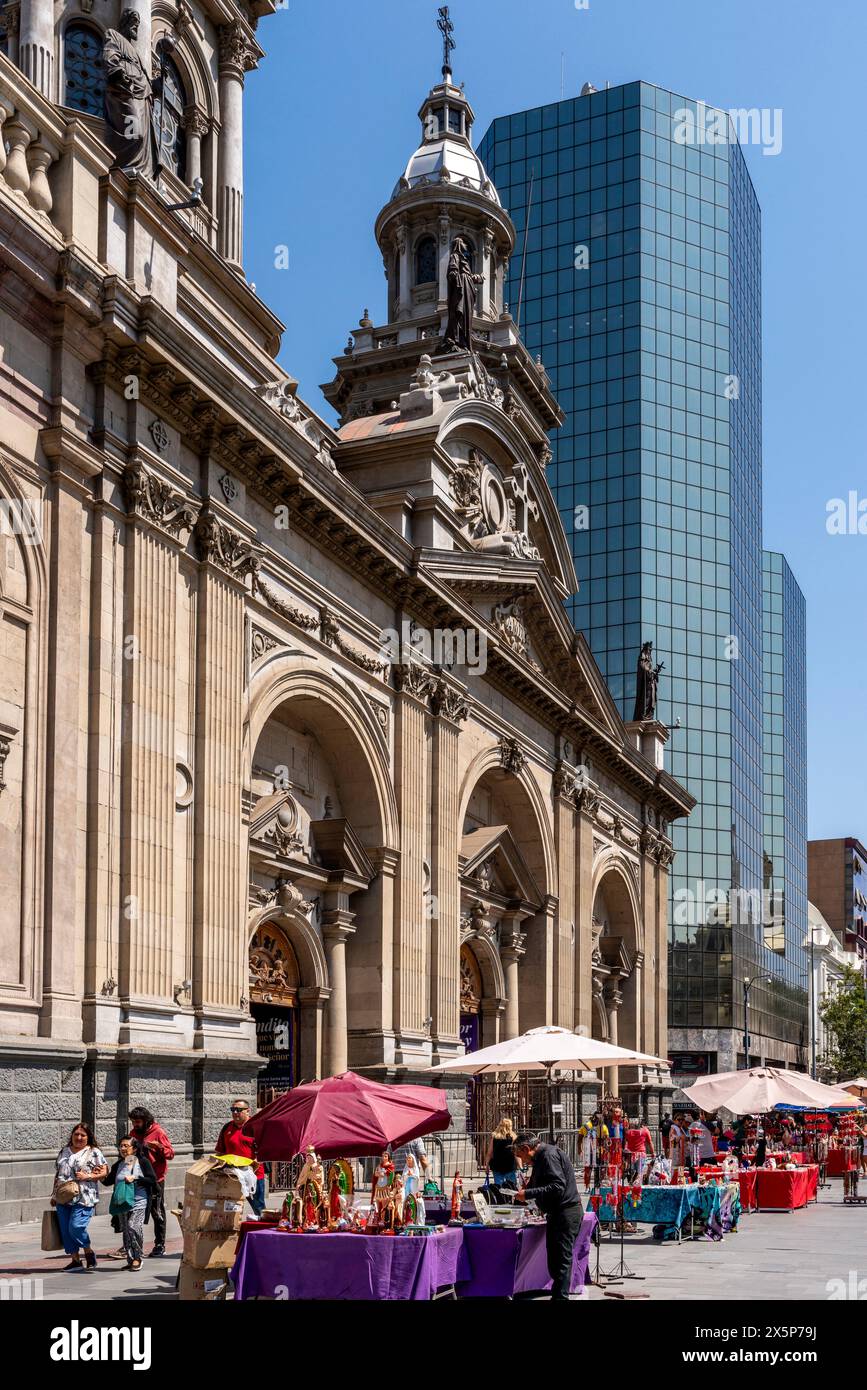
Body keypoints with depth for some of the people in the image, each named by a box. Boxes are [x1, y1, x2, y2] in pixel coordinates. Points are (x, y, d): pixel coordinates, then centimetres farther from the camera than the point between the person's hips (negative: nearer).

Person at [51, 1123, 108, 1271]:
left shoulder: (94, 1152, 2)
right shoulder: (64, 1151, 16)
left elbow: (104, 1172, -2)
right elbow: (58, 1174, 21)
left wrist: (87, 1176, -15)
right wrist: (54, 1195, 17)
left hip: (84, 1199, -6)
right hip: (63, 1198, 6)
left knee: (76, 1227, -16)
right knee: (65, 1230, 2)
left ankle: (89, 1252, 9)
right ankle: (75, 1260, 12)